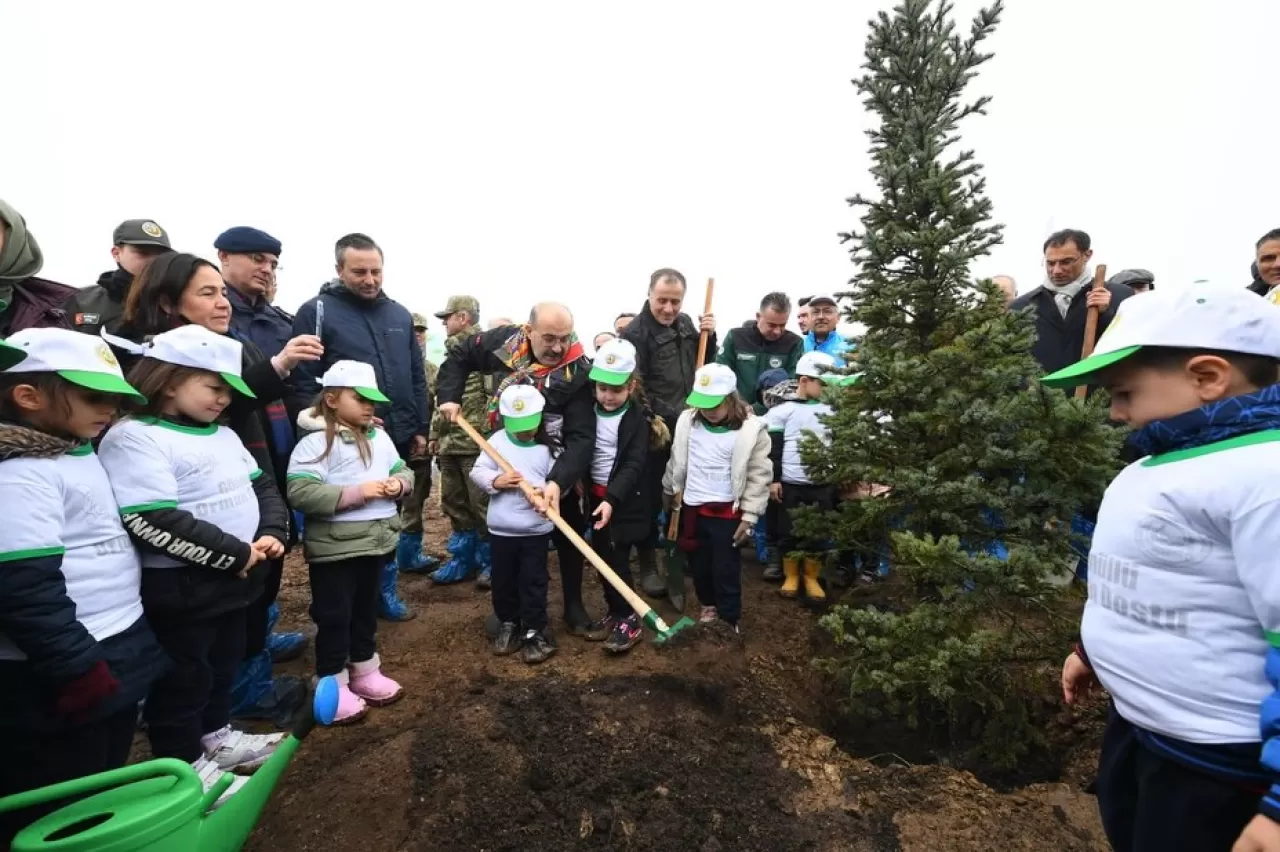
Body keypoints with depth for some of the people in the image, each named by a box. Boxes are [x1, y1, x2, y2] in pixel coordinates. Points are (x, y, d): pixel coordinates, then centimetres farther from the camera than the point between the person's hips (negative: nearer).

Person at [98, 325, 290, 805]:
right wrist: (234, 552, -22)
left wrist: (272, 533, -6)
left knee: (223, 663, 24)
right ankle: (185, 764, 29)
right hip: (178, 587, -8)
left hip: (233, 578, 8)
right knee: (182, 677, 10)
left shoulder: (222, 435, 8)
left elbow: (262, 487, 12)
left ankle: (215, 735, 44)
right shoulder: (134, 437, -18)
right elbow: (152, 522, -26)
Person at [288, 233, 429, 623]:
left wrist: (421, 428, 10)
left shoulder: (399, 314, 10)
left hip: (397, 440, 5)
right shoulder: (317, 312, -6)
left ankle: (385, 591, 33)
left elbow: (417, 377, 14)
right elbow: (301, 383, -10)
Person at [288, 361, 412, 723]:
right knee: (334, 615, 8)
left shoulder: (379, 436, 6)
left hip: (376, 541, 7)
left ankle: (365, 672, 38)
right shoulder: (315, 442, -15)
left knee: (366, 609, 20)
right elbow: (300, 492, -24)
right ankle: (332, 684, 25)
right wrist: (357, 493, -26)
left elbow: (403, 470, 13)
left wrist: (399, 483, -11)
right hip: (334, 546, -6)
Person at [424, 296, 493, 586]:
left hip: (476, 444, -9)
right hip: (449, 444, 9)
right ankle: (462, 560, 27)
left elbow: (496, 396, -14)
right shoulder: (451, 353, 18)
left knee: (481, 505, -1)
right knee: (454, 505, 14)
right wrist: (434, 434, 20)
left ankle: (491, 562, 14)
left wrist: (486, 436, -17)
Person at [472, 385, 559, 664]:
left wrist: (547, 490, -25)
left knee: (533, 580, 5)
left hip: (536, 528, -2)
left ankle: (534, 630, 19)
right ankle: (509, 623, 34)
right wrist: (496, 481, -19)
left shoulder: (548, 447, -3)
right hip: (501, 527, 2)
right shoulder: (497, 440, -1)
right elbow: (477, 471, -1)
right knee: (503, 579, 15)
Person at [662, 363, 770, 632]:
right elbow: (677, 460, 13)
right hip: (692, 508, 4)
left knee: (726, 570, 5)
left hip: (727, 511, -4)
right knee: (698, 565, 19)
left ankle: (729, 622, 23)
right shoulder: (687, 421, -2)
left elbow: (759, 476, -10)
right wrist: (669, 490, 22)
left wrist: (749, 515, -10)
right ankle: (708, 605, 43)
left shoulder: (751, 429, -15)